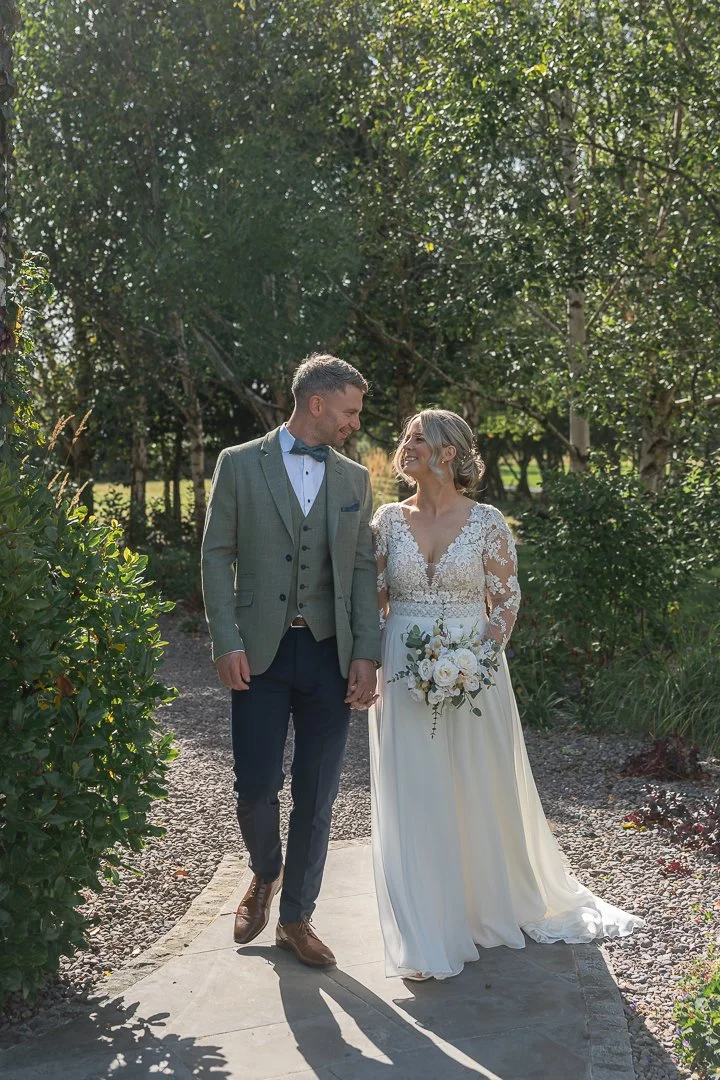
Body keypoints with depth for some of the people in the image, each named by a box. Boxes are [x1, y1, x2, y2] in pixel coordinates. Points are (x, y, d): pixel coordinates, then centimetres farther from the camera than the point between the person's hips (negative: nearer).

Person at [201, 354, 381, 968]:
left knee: (317, 796, 6)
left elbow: (363, 569, 8)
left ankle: (296, 916, 24)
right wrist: (227, 643, -9)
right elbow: (217, 556, 0)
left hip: (330, 655, 3)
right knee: (257, 786, -1)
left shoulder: (355, 479, 10)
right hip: (261, 654, -2)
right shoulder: (241, 465, 1)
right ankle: (265, 876, 32)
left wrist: (366, 654, -1)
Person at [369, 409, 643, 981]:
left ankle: (495, 908, 35)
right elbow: (373, 598, 6)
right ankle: (427, 937, 14)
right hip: (404, 676, 2)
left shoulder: (487, 522, -4)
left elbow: (506, 602, -1)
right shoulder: (389, 519, 4)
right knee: (414, 802, 3)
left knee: (481, 795, 10)